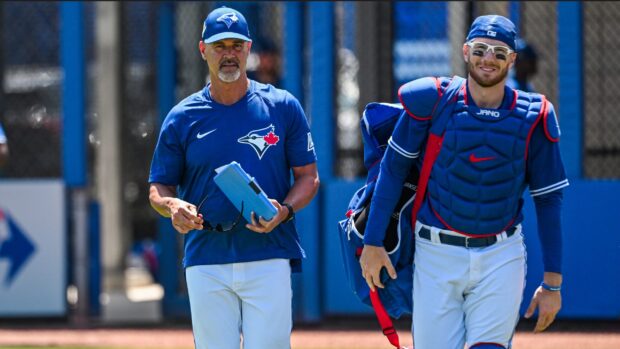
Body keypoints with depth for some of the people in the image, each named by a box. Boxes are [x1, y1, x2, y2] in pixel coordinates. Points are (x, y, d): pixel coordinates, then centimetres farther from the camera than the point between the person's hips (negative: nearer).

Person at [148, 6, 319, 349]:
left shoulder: (282, 107, 6)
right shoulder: (181, 118, 8)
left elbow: (308, 176, 8)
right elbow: (158, 187, 11)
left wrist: (284, 211, -13)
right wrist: (171, 206, -13)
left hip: (269, 259, -1)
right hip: (206, 262, 1)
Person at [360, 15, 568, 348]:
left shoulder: (533, 118, -1)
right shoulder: (433, 102, -5)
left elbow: (548, 199, 5)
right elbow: (393, 168, 2)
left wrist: (553, 282, 3)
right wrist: (372, 242, -2)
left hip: (501, 257, 0)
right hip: (437, 253, 0)